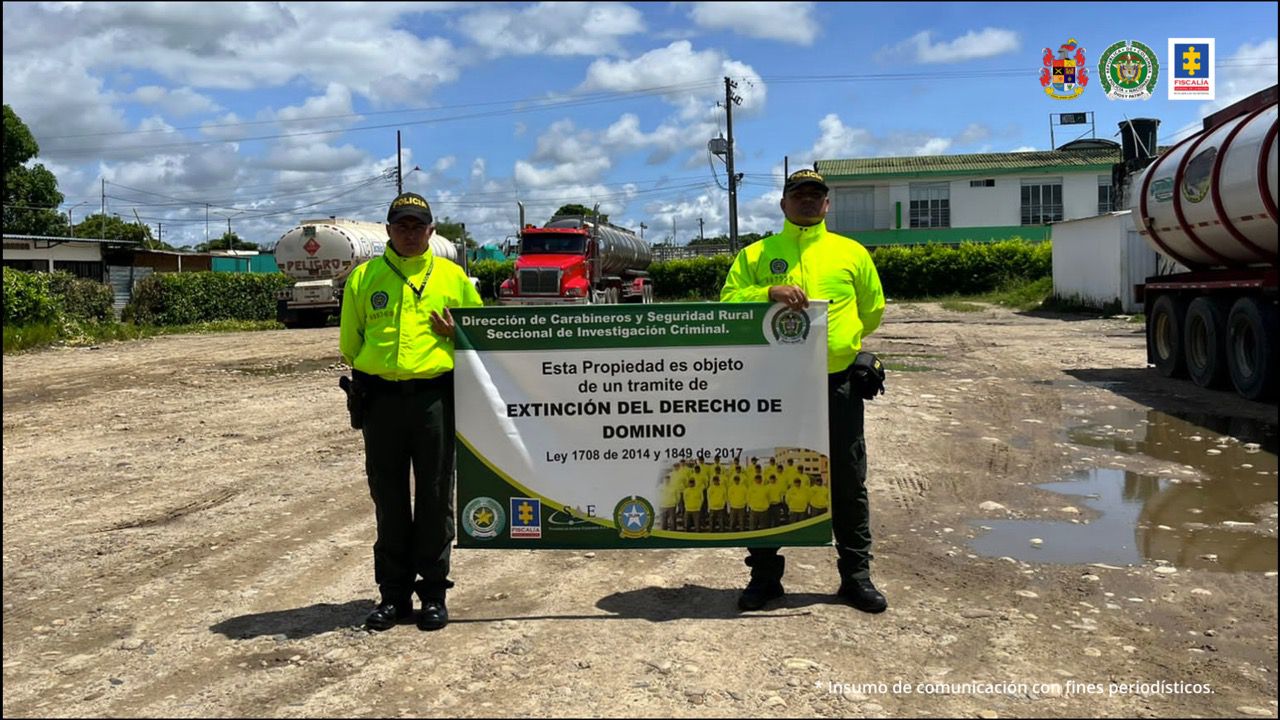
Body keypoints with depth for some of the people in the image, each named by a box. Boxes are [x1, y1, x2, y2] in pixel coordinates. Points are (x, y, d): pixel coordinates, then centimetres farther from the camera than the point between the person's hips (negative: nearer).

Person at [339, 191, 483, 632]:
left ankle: (433, 592, 16)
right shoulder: (363, 277, 9)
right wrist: (370, 376, 8)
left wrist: (455, 333, -4)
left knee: (435, 498, 4)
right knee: (388, 499, 8)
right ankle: (393, 592, 19)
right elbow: (350, 343, 16)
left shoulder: (453, 277, 8)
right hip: (380, 400, 1)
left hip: (435, 397, -1)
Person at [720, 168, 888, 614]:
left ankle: (856, 574, 22)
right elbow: (727, 303, -5)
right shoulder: (754, 255, 7)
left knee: (848, 483, 8)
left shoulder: (852, 253, 9)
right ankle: (764, 575, 21)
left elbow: (873, 310, 19)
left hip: (837, 385, 0)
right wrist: (770, 293, -20)